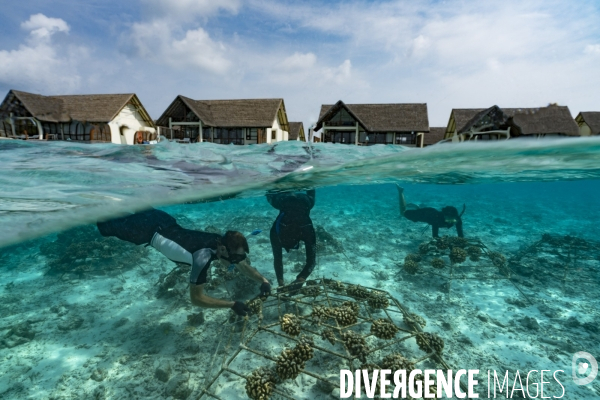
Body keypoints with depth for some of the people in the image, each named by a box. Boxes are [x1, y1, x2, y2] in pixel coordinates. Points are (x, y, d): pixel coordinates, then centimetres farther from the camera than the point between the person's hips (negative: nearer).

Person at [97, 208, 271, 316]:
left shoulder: (223, 243, -18)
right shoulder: (204, 257, -39)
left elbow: (245, 266, -4)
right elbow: (196, 297, -35)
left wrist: (263, 280, -22)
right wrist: (232, 305, -38)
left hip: (164, 223, 5)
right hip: (149, 229, -5)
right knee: (111, 226, 23)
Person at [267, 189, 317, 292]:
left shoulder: (308, 230, -45)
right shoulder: (275, 231, -40)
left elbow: (312, 259, -43)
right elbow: (277, 258, -33)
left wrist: (300, 280, -58)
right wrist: (280, 282, -40)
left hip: (305, 200, 0)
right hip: (284, 200, 0)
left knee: (311, 196, 36)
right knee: (270, 198, 32)